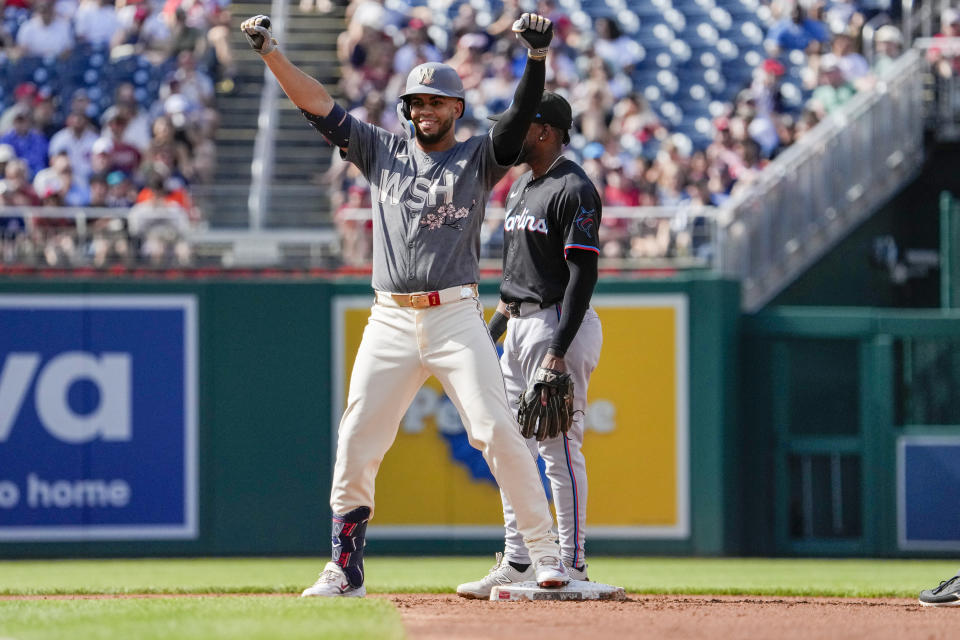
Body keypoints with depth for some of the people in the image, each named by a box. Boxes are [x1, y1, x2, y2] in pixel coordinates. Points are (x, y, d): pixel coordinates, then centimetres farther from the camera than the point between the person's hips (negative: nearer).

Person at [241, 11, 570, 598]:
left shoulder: (478, 159, 4)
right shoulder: (382, 152, 13)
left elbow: (521, 120, -12)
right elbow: (319, 105, 9)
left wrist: (537, 58, -28)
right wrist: (271, 52, 0)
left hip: (456, 317, -3)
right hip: (390, 323, 3)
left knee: (498, 431, -12)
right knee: (357, 442, 1)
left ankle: (546, 554, -8)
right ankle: (345, 570, 10)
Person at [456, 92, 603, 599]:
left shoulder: (574, 190, -13)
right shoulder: (520, 187, 17)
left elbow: (583, 273, -18)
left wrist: (560, 348, -23)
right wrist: (497, 321, 18)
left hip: (557, 323, -10)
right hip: (518, 327, 10)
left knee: (559, 447, -9)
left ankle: (571, 566, -6)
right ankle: (517, 563, 14)